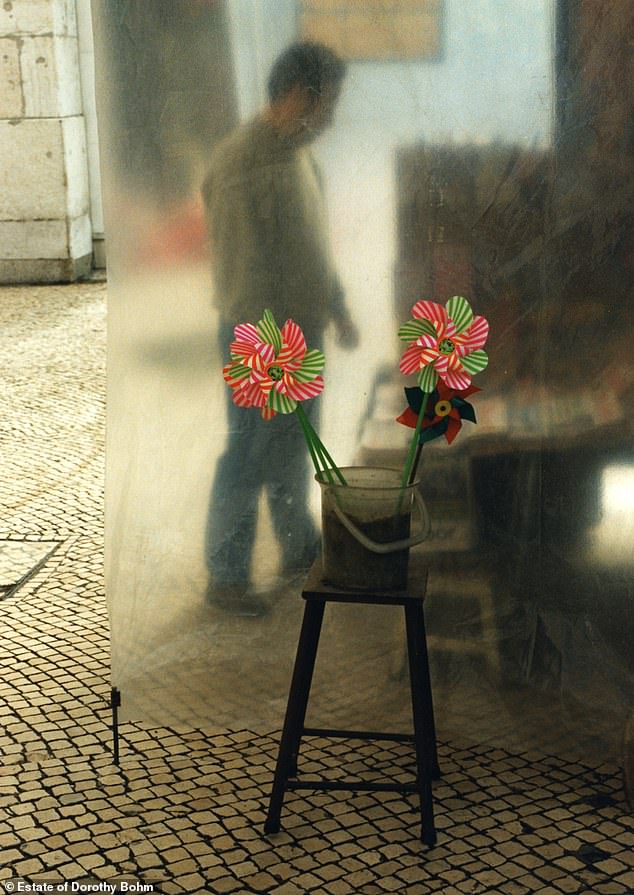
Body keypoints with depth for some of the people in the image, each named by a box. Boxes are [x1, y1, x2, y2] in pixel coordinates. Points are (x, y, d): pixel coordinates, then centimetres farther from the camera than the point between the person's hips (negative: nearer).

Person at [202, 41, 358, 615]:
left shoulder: (299, 154, 9)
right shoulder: (241, 163, -21)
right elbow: (242, 269, -23)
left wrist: (337, 308, 22)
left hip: (303, 331, 9)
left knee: (294, 447, 21)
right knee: (249, 458, 1)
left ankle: (299, 547, 37)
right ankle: (225, 576, 13)